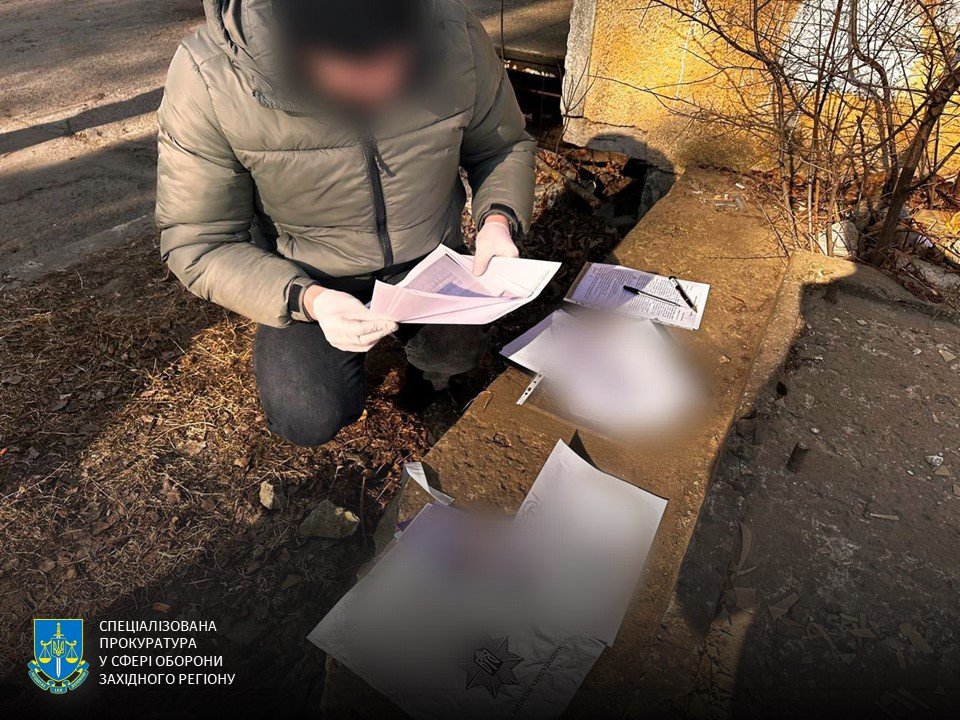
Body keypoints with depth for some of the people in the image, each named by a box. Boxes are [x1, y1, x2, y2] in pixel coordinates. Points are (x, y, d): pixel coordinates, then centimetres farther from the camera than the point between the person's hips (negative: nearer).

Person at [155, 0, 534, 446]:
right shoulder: (205, 77, -23)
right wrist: (306, 300, -32)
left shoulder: (457, 36, -18)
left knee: (457, 349, -27)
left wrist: (499, 219, -20)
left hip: (428, 257, 2)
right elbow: (196, 244, -16)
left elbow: (505, 146, 0)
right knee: (310, 421, -19)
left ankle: (422, 343, 13)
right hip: (308, 280, 0)